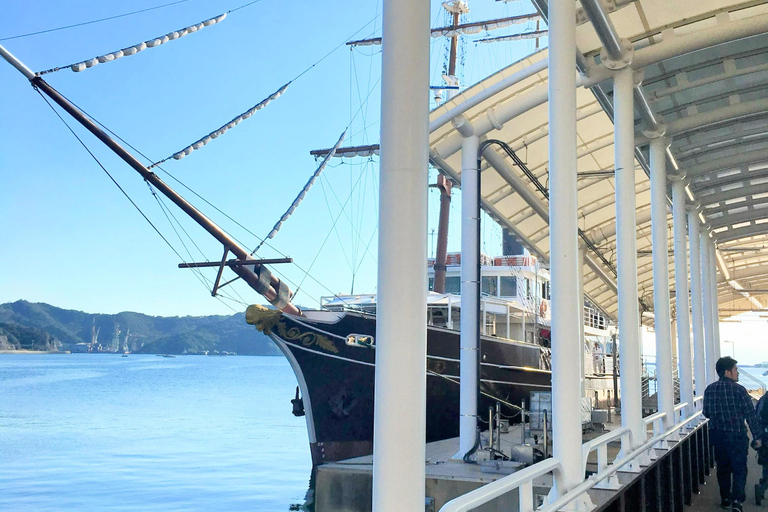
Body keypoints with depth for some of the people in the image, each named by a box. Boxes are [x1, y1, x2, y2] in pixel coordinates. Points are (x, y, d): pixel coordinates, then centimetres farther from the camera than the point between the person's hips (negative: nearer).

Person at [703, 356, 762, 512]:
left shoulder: (709, 389, -2)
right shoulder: (738, 390, -15)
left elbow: (706, 413, 8)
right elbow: (751, 415, -12)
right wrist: (757, 436, -3)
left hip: (716, 435, 5)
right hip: (736, 435, -4)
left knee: (723, 468, 17)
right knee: (739, 468, 5)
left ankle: (725, 498, 24)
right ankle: (736, 499, -8)